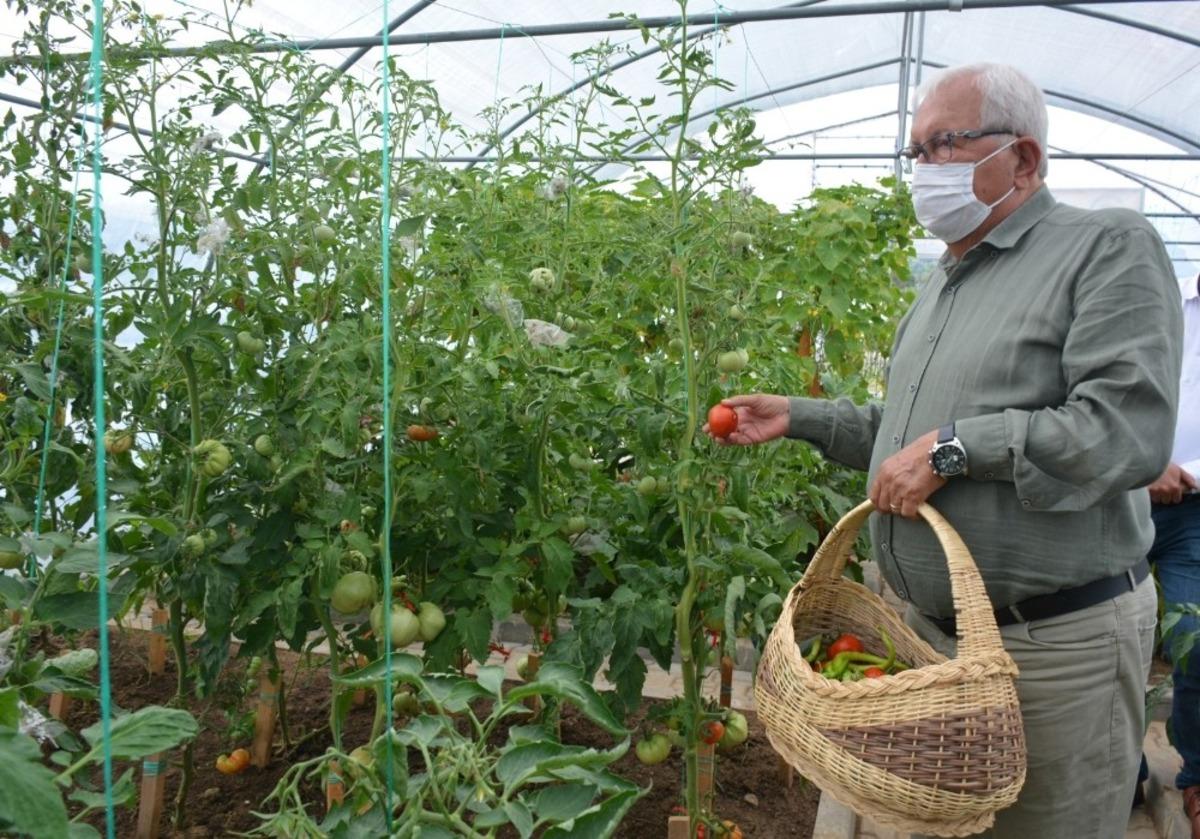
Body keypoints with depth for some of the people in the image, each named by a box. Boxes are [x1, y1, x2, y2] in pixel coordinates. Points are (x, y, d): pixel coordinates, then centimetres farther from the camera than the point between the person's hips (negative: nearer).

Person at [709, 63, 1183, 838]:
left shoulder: (1109, 248, -10)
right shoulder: (945, 282, 14)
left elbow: (1131, 427, -23)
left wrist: (955, 448, -24)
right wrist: (799, 418, 12)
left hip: (1057, 642, -7)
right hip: (930, 626, 8)